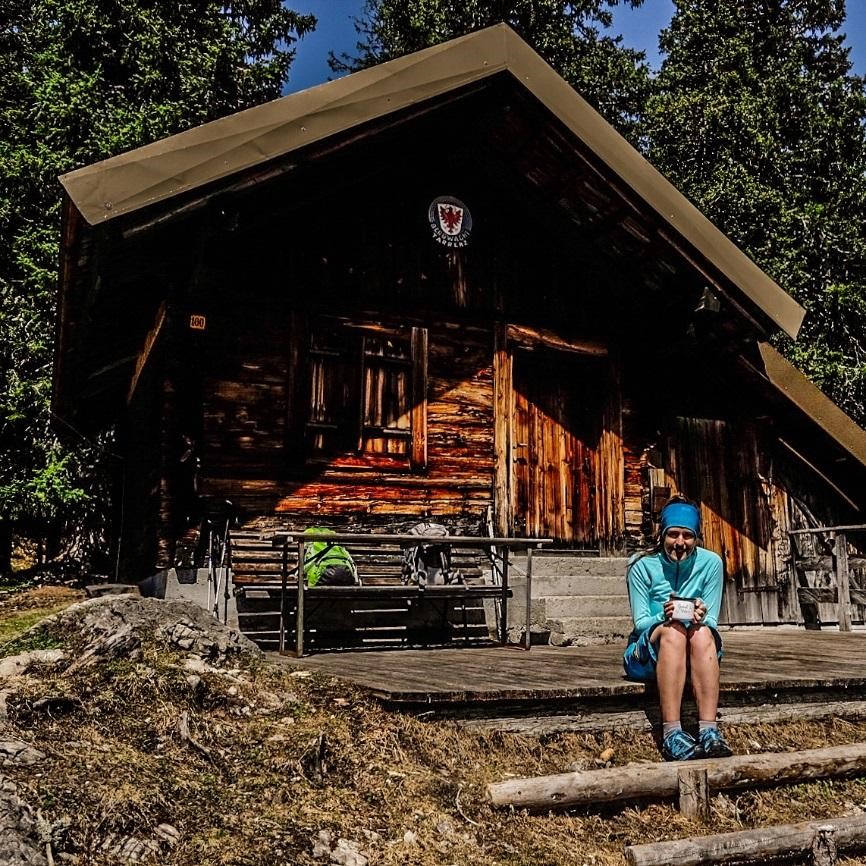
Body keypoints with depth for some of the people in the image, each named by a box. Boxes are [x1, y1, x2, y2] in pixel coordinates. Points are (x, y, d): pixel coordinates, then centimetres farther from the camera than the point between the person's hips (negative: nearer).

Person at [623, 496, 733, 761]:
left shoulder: (710, 563, -2)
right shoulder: (643, 566, -6)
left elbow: (712, 620, -1)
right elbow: (640, 622, -6)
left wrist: (701, 617, -26)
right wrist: (663, 616, -29)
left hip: (699, 651, 2)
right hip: (648, 654, -1)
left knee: (702, 632, -33)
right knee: (672, 631, -35)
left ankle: (709, 731, -42)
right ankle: (672, 733, -43)